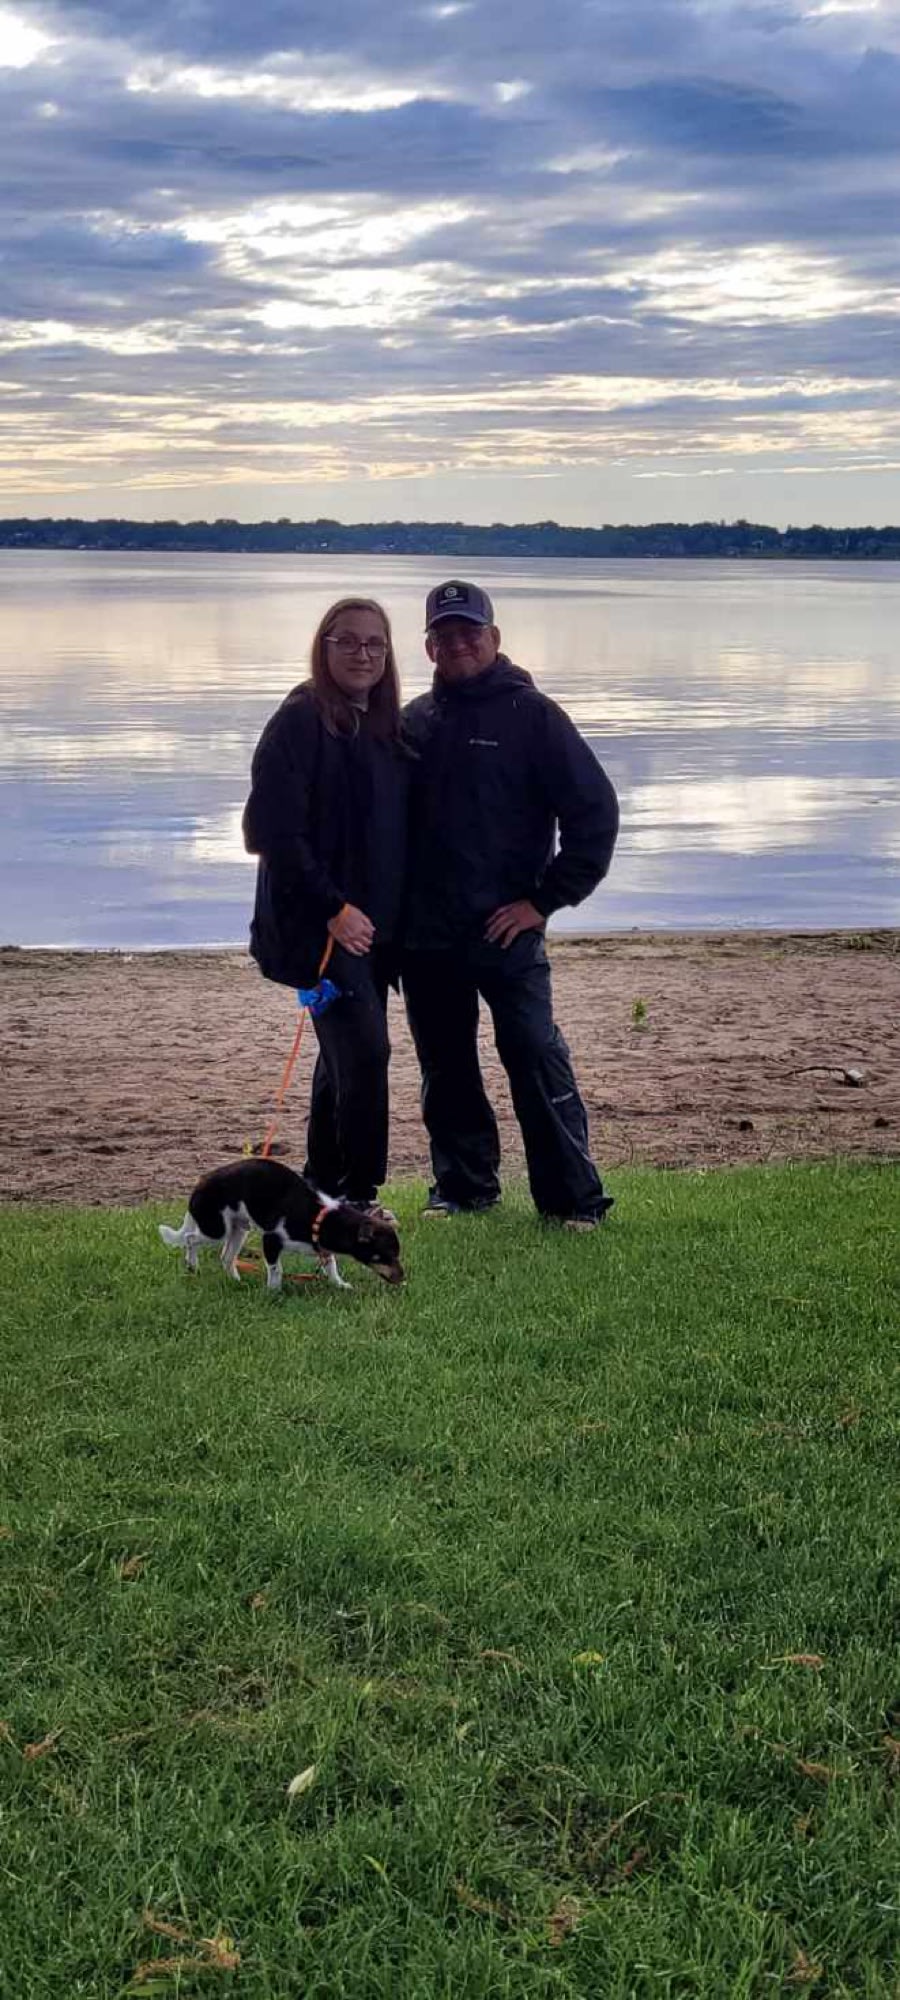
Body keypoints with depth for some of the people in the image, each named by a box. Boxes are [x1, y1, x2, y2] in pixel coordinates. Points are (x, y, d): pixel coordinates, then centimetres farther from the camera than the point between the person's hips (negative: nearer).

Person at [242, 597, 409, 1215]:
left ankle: (324, 1189, 24)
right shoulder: (300, 720, -10)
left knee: (347, 1056, 13)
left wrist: (399, 917, 10)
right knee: (365, 1049, -14)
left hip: (375, 925, 8)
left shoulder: (388, 727, 13)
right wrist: (332, 908, -19)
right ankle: (358, 1195, -4)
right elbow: (276, 828, -16)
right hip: (319, 925, -8)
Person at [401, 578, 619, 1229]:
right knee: (446, 1070, 12)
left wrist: (544, 900, -9)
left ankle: (574, 1199, 1)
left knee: (537, 1059, -6)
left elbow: (595, 810, -6)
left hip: (505, 931, -5)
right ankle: (463, 1187, 24)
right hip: (425, 934, 5)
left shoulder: (532, 714, -3)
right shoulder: (415, 721, 11)